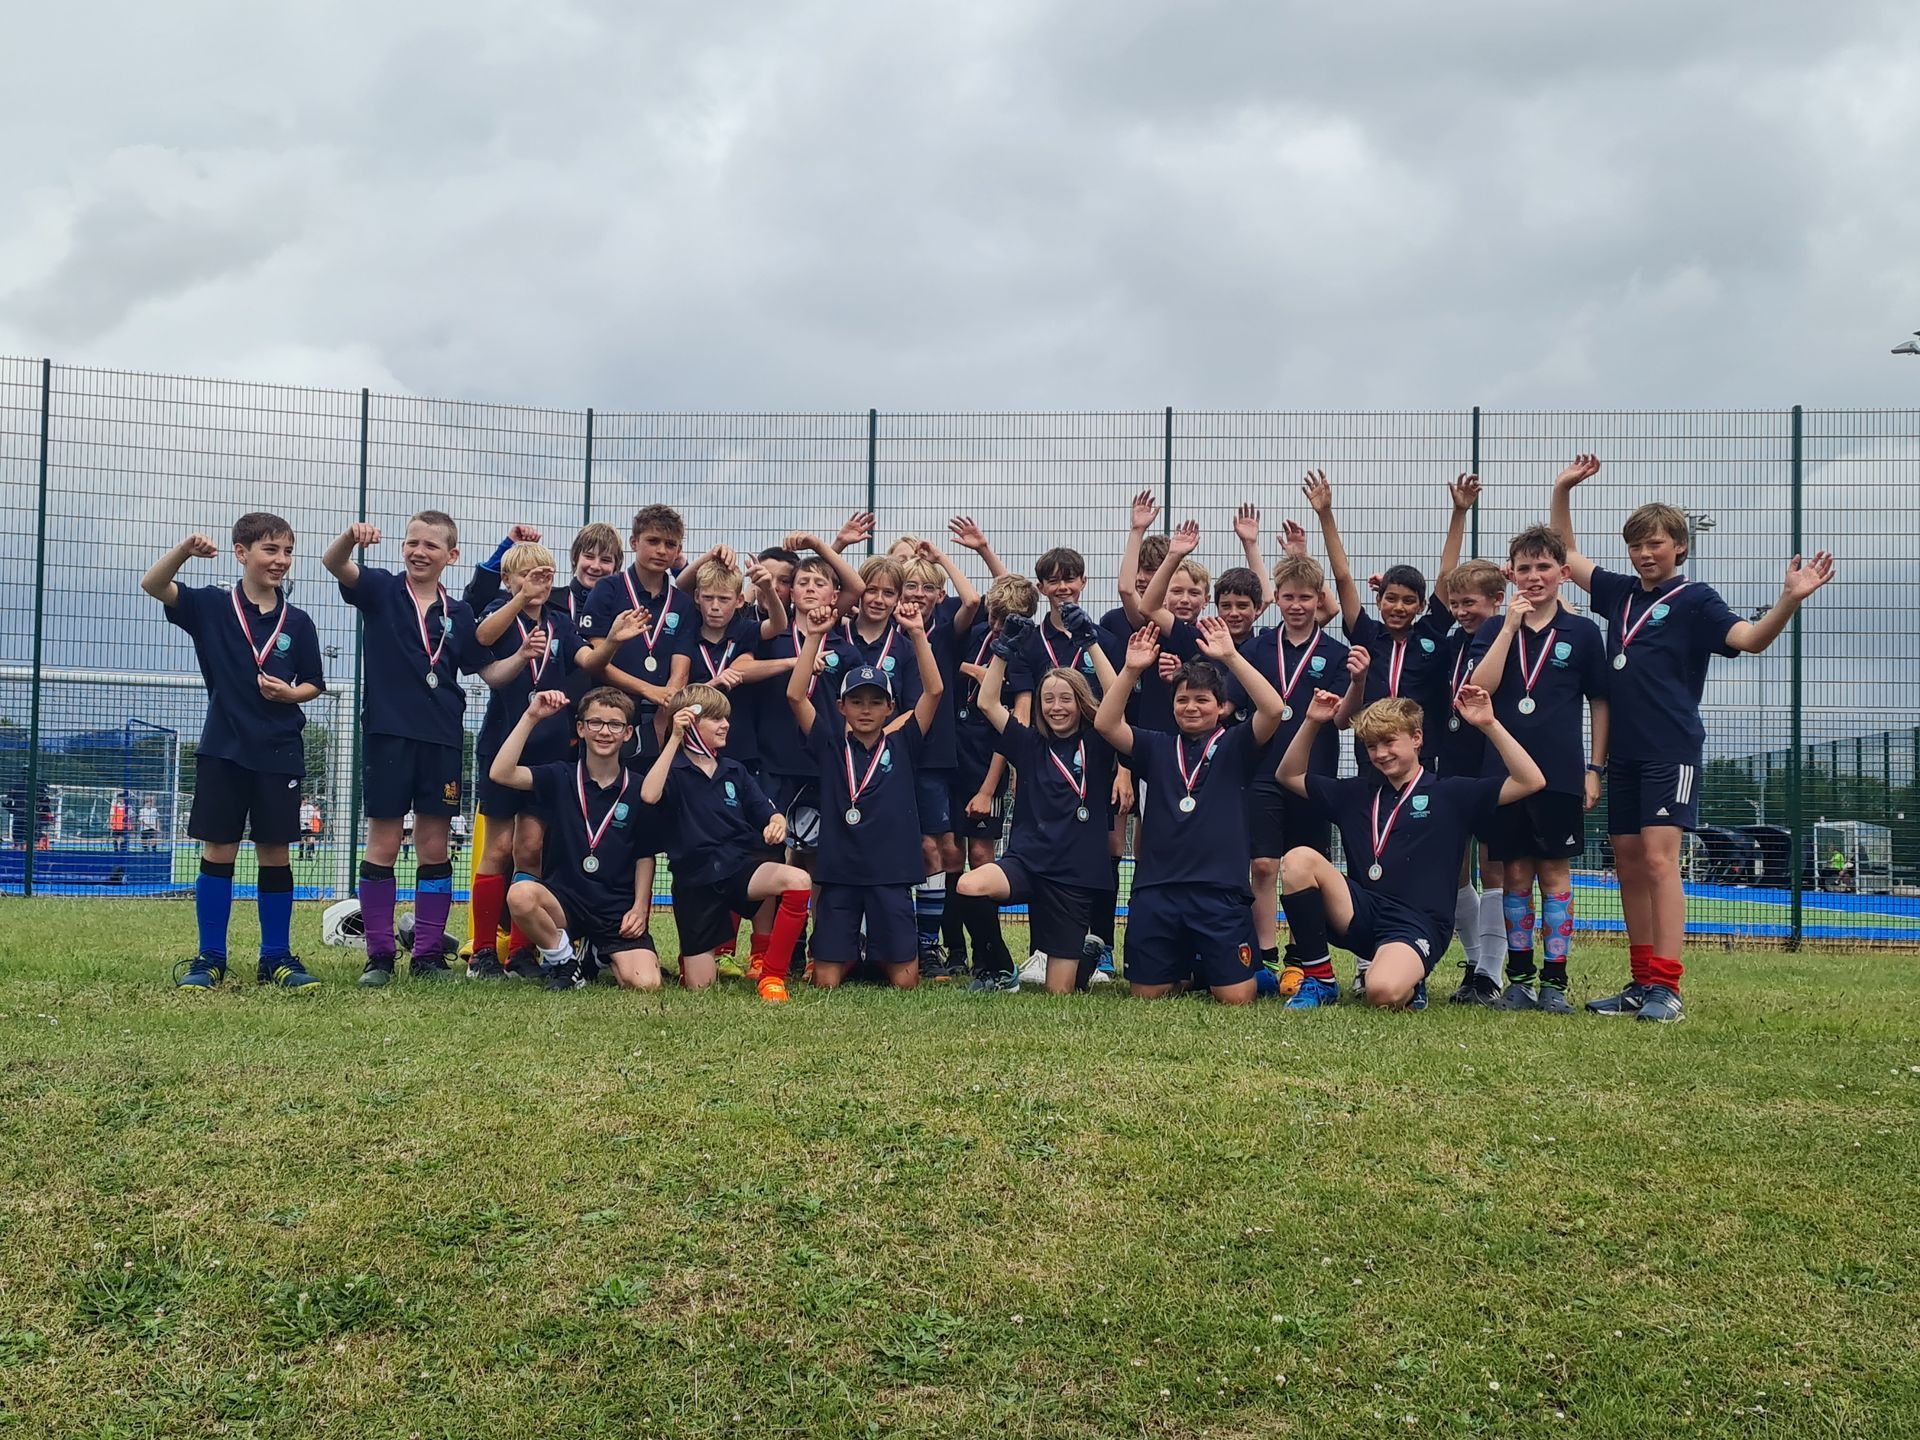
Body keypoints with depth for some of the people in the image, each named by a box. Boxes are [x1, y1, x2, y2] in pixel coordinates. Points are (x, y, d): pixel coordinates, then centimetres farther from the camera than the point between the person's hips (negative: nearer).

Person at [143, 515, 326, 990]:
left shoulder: (297, 622, 4)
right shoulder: (210, 606, 1)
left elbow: (313, 684, 11)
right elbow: (152, 585, -9)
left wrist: (291, 693, -11)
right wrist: (185, 550, -24)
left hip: (279, 754, 1)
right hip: (222, 752, -1)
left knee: (274, 853, 5)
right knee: (218, 851, 2)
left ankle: (277, 958, 13)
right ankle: (210, 959, 10)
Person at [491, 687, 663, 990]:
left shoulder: (638, 791, 2)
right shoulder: (560, 777, 1)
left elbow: (645, 857, 9)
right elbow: (500, 774, -14)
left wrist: (640, 907, -4)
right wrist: (531, 717, -16)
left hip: (618, 911, 0)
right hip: (564, 900, 0)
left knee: (645, 984, -23)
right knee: (520, 894, -34)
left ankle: (603, 955, 13)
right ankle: (562, 961, -5)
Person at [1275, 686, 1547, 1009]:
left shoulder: (1451, 794, 5)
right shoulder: (1356, 793, 18)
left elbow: (1531, 781, -3)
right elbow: (1289, 776, 25)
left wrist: (1489, 724, -11)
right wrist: (1312, 723, 11)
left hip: (1417, 925, -4)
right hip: (1360, 915, 4)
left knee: (1384, 992, -36)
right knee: (1298, 859, -23)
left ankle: (1410, 983, 6)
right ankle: (1319, 981, -10)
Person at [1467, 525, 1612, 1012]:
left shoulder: (1582, 632, 3)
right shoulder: (1494, 631, 6)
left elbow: (1599, 703, 8)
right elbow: (1479, 690, -9)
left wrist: (1594, 768, 3)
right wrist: (1511, 626, -11)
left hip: (1561, 773, -1)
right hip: (1505, 770, 1)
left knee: (1555, 872, 2)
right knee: (1516, 875, 6)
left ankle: (1554, 980, 7)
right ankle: (1519, 978, 13)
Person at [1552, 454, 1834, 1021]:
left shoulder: (1694, 600, -3)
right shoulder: (1620, 593, 14)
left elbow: (1749, 637, -17)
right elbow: (1565, 555, 25)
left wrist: (1789, 600, -33)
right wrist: (1563, 490, 18)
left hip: (1671, 751, -7)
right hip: (1623, 752, 7)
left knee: (1659, 861, -14)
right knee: (1629, 865, 7)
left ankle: (1667, 989, -16)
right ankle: (1641, 983, 12)